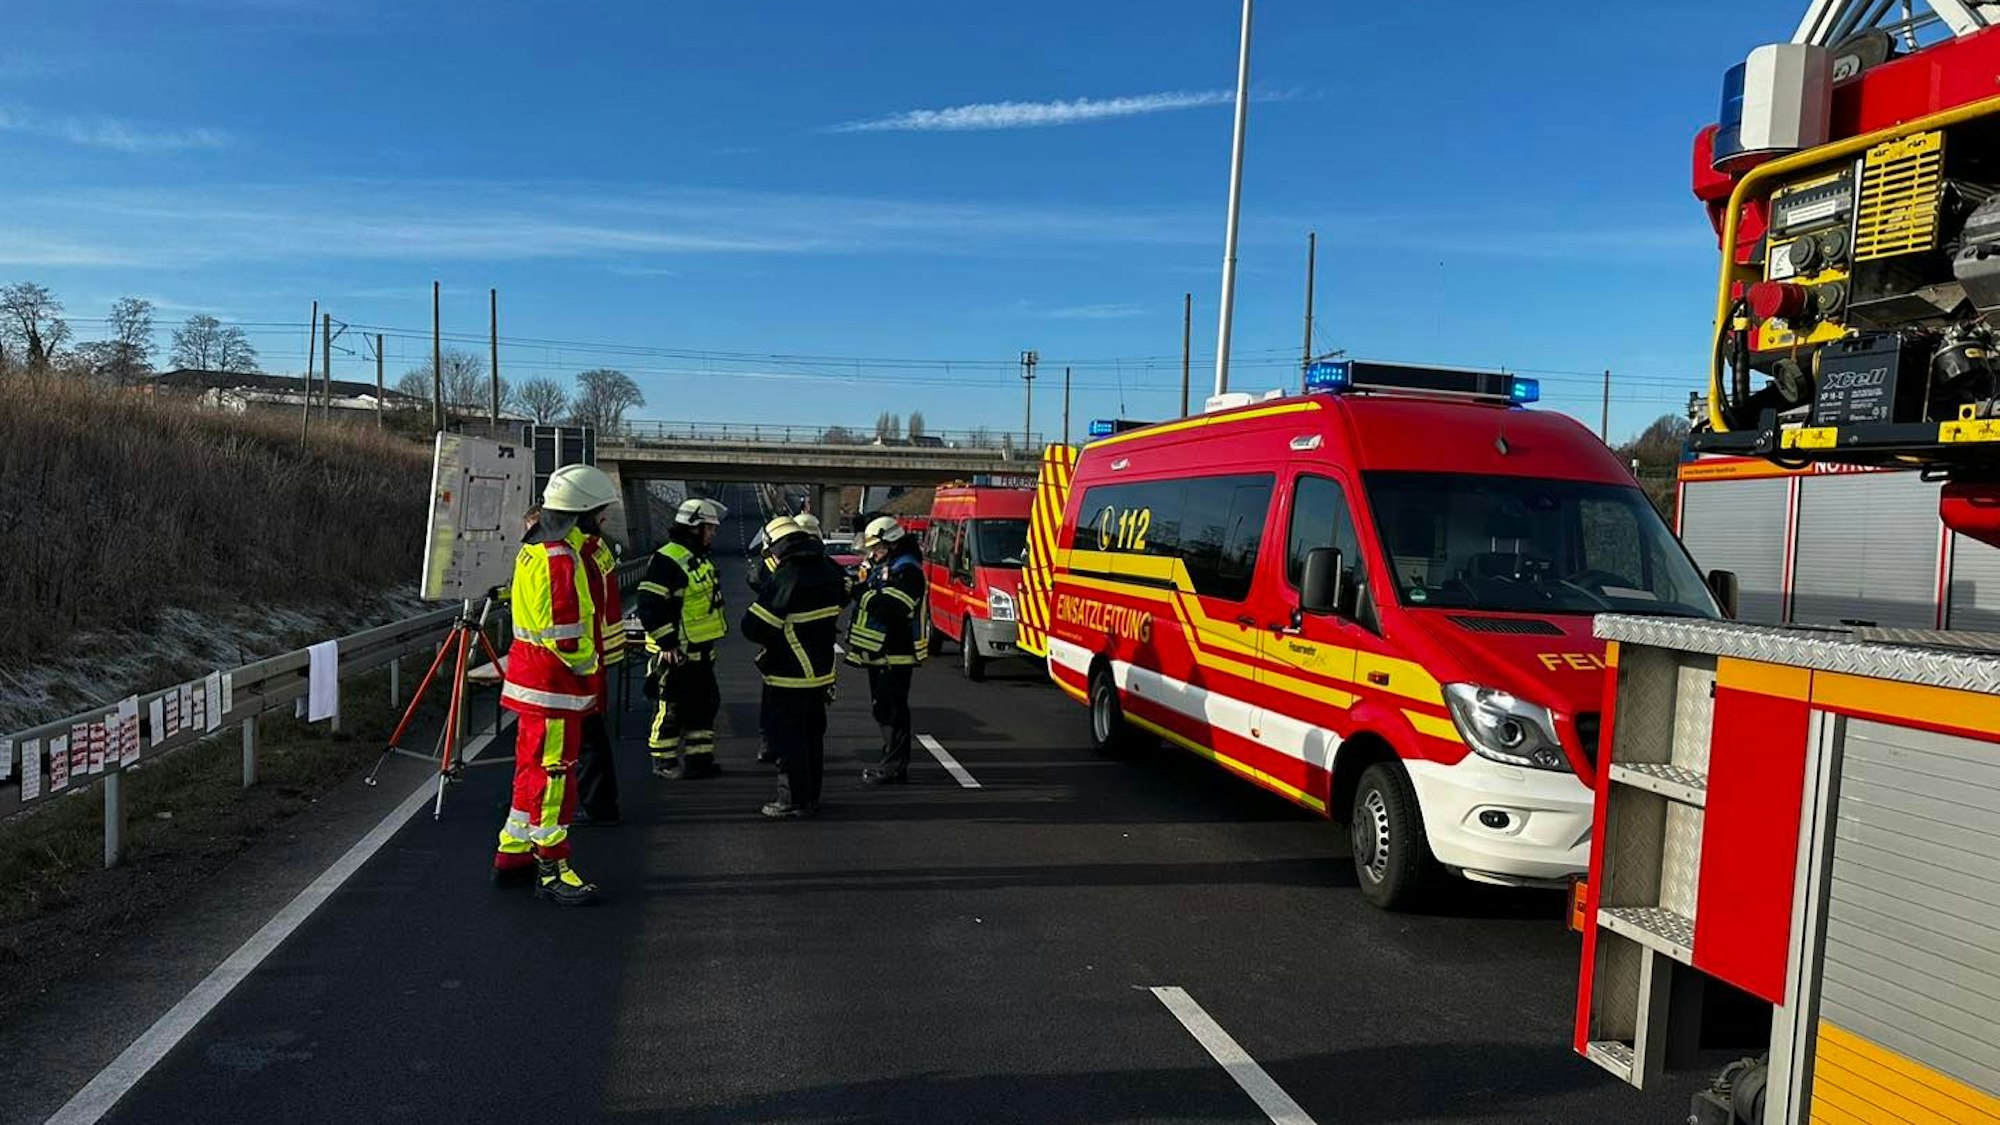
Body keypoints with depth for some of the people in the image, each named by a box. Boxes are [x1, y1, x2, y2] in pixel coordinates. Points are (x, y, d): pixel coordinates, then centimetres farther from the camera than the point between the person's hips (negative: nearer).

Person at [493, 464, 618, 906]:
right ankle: (551, 870, 5)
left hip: (534, 679, 11)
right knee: (553, 774, -3)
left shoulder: (536, 549, 13)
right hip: (554, 686, -11)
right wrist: (588, 669, -9)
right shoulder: (561, 558, -20)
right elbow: (565, 633, -25)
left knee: (534, 768, 18)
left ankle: (513, 855, 28)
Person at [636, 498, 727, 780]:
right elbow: (649, 605, -22)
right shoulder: (667, 560, -17)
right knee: (673, 708, -1)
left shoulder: (699, 559, 15)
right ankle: (663, 762, 11)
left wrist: (716, 630, 26)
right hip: (675, 653, -10)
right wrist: (667, 642, -23)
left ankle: (699, 757, 24)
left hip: (700, 651, 10)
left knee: (706, 703, 14)